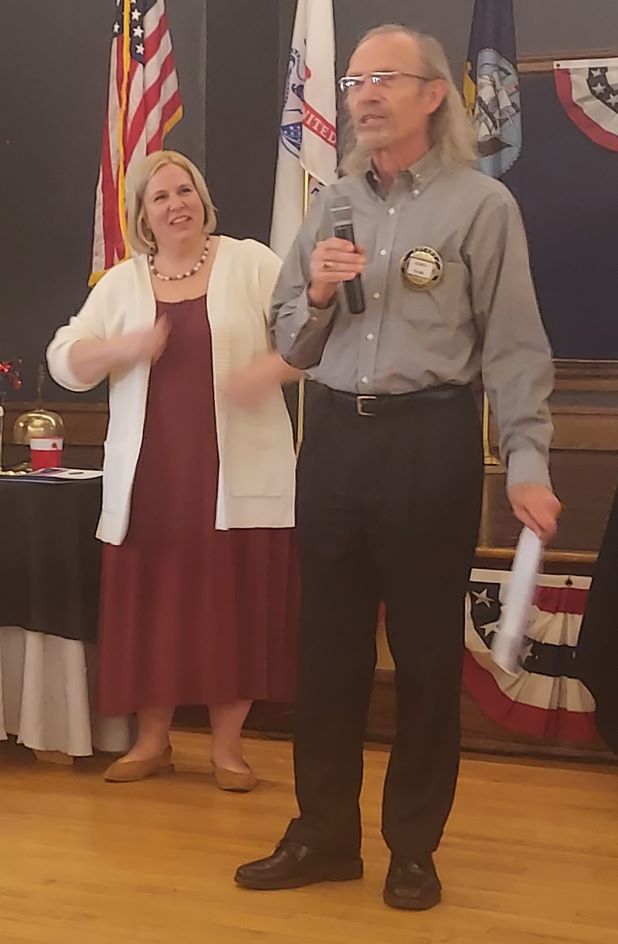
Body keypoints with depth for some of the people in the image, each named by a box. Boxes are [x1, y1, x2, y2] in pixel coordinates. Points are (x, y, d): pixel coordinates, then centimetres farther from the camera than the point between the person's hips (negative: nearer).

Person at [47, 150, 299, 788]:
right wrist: (127, 348, -12)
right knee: (151, 606, 6)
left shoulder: (251, 264, 4)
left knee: (235, 606, 1)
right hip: (150, 476, 2)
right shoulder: (120, 284, 11)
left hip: (238, 474, -2)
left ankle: (227, 744, 15)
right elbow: (65, 362, 6)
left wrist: (270, 369, -20)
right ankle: (151, 740, 21)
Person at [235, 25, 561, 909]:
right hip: (335, 437, 5)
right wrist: (316, 294, -7)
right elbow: (291, 346, 13)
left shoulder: (482, 204, -3)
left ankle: (414, 848, 22)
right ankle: (324, 835, 26)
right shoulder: (332, 205, 11)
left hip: (431, 440, -4)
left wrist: (527, 464, -16)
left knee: (426, 651, 6)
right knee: (327, 645, 11)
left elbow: (514, 347, -8)